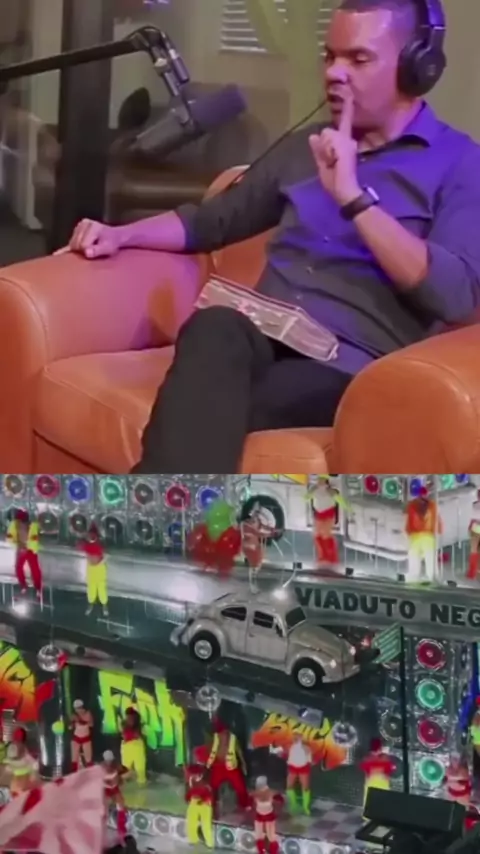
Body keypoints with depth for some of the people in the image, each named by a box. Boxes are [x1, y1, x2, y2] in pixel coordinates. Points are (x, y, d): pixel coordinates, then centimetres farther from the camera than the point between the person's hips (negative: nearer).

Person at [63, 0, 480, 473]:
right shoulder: (305, 146, 23)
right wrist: (120, 234, 13)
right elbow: (212, 221, 31)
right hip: (263, 337, 4)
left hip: (349, 364, -4)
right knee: (213, 329, -35)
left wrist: (353, 195, -15)